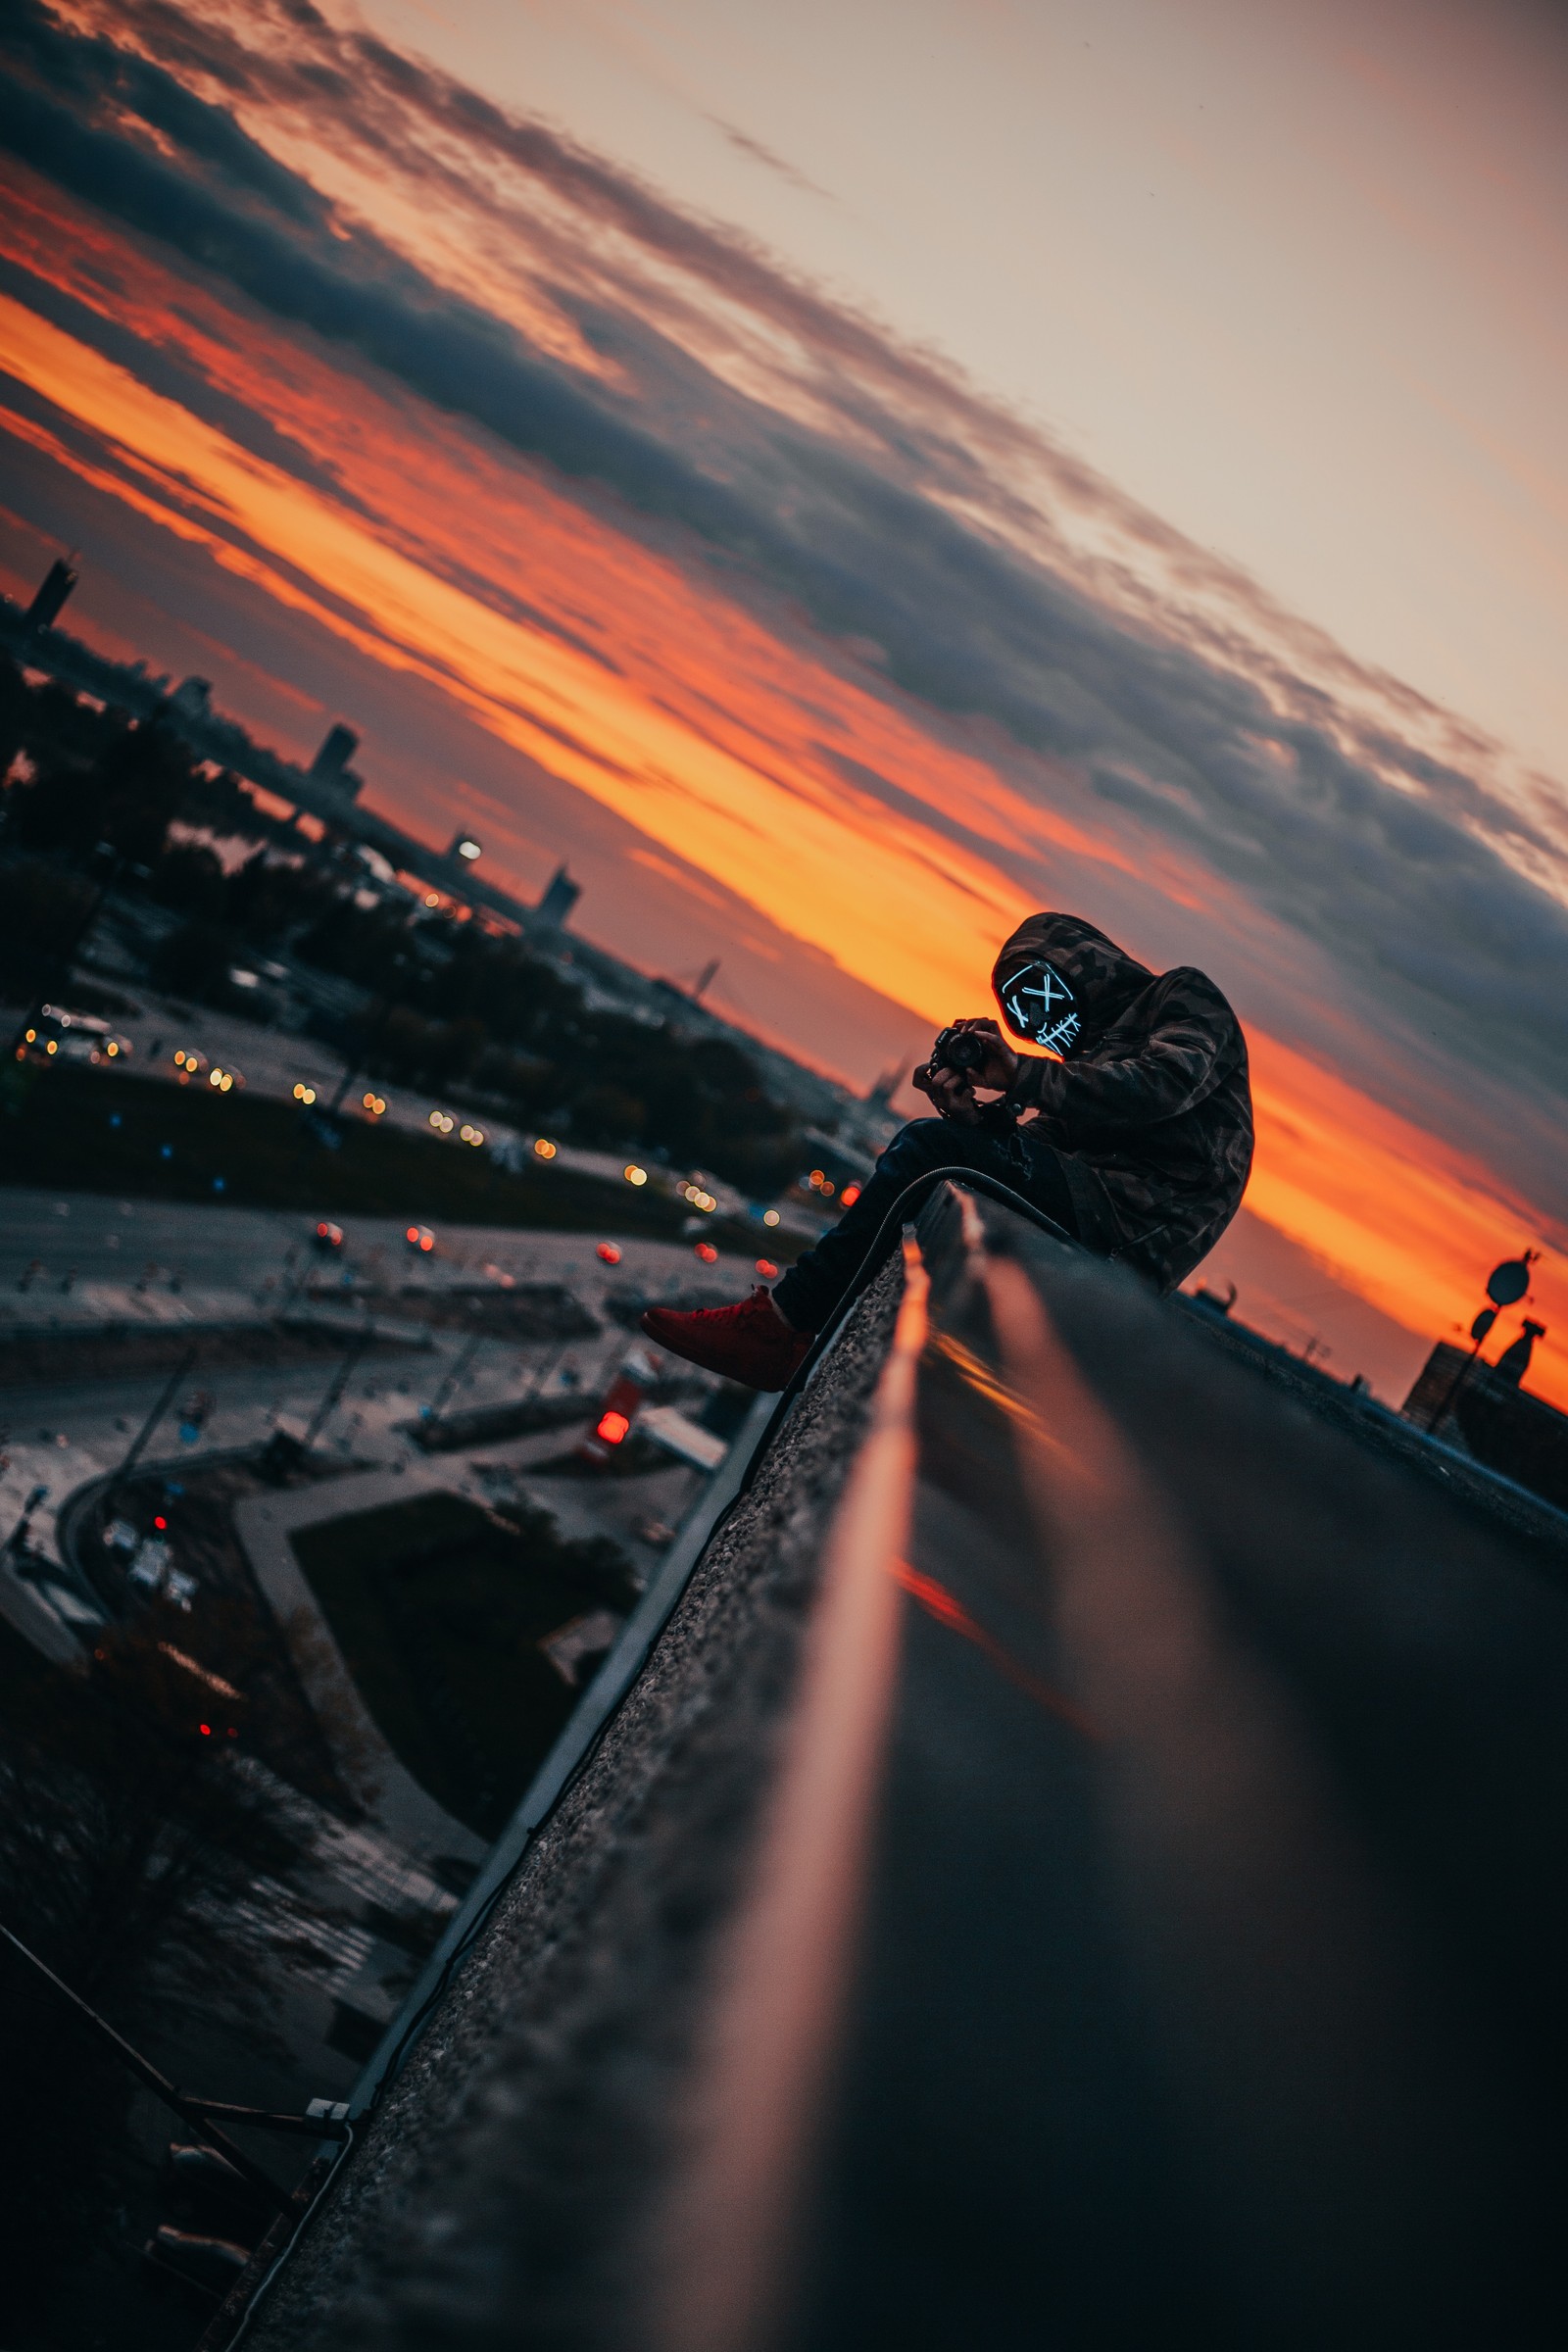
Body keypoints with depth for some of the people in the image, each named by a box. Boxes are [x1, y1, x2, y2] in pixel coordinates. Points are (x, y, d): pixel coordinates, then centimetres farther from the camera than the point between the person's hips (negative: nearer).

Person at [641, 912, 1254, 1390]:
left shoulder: (1184, 995, 8)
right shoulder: (1094, 1047, 30)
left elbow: (1169, 1084, -15)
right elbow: (1032, 1146, 17)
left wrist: (1026, 1077, -15)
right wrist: (968, 1109, -2)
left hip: (1144, 1215, -9)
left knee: (927, 1146, -20)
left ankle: (775, 1325, -18)